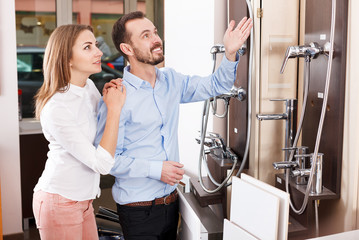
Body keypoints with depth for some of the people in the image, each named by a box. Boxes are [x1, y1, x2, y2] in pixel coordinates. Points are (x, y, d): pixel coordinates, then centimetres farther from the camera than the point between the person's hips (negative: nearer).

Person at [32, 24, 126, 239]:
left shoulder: (89, 86, -1)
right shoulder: (56, 108, -26)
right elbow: (102, 163, -27)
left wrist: (109, 98, -1)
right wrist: (115, 108, -23)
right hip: (60, 203, -7)